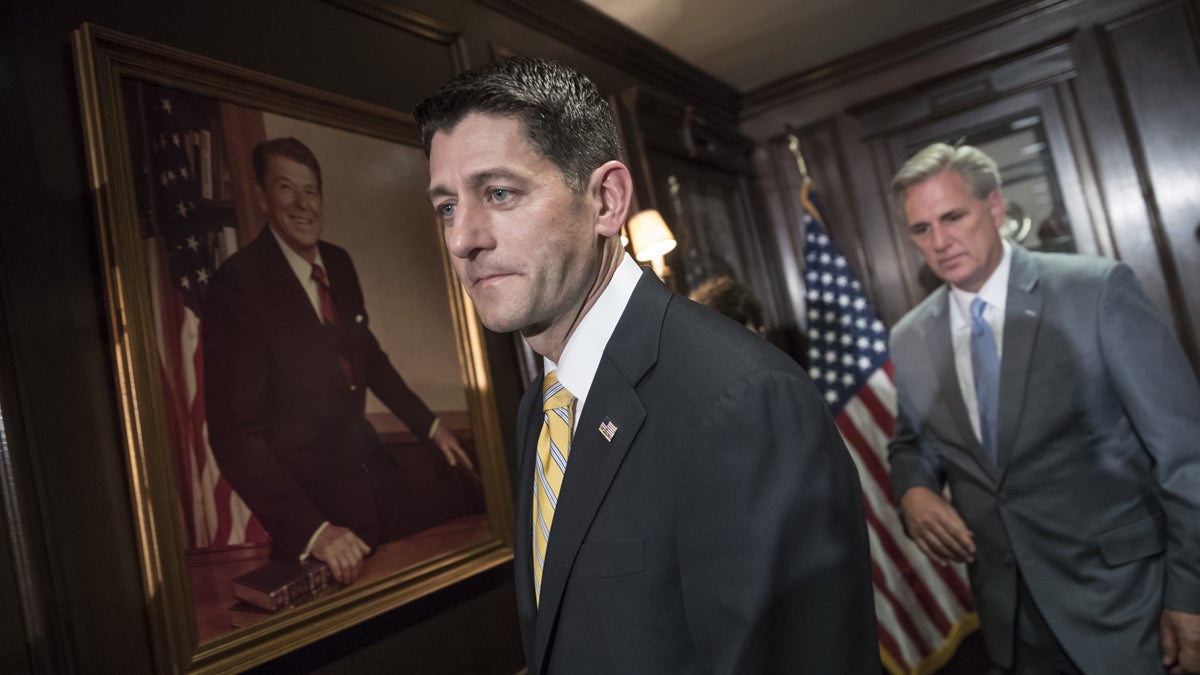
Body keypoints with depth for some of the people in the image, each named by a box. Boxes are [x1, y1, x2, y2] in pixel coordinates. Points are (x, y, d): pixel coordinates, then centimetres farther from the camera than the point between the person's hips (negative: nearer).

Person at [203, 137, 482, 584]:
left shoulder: (339, 263, 1)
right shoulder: (238, 285, -19)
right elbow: (235, 435, -22)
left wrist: (430, 426, 13)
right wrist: (312, 530, -31)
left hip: (369, 462, 7)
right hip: (311, 493, -6)